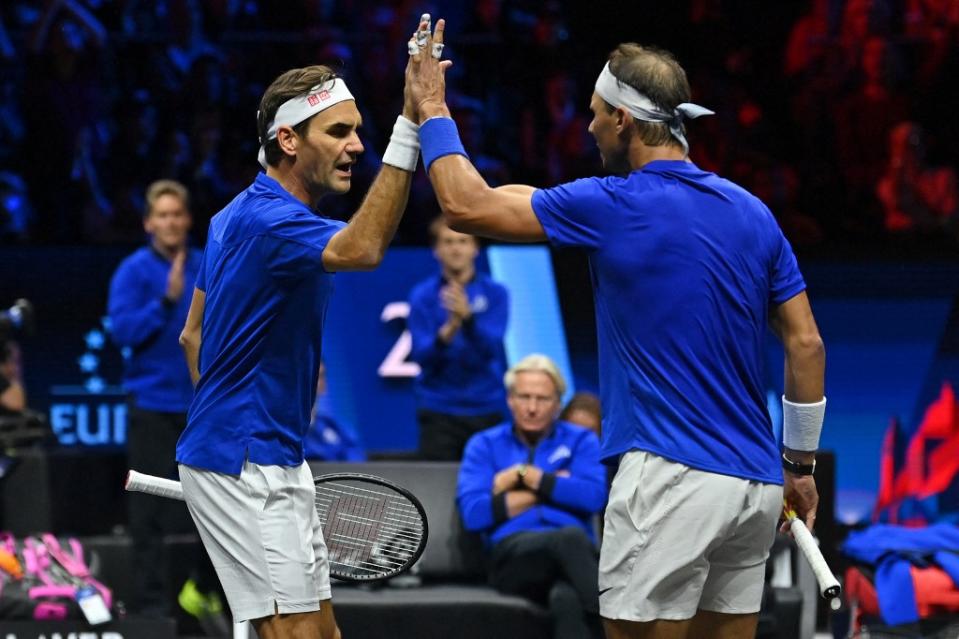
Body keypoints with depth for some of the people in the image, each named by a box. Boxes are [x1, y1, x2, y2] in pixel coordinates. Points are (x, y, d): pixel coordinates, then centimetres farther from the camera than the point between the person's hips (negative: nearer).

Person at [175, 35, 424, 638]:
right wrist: (411, 124, -46)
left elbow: (194, 335, 21)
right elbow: (363, 247, -41)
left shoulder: (240, 216, 13)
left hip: (272, 460, 11)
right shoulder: (269, 221, -20)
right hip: (242, 468, -11)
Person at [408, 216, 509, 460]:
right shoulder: (423, 295, 2)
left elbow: (490, 348, -10)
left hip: (487, 408, 1)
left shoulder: (495, 293, 3)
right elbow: (421, 355, -6)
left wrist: (467, 316, -29)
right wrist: (449, 330, -25)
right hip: (439, 410, -1)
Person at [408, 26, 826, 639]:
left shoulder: (613, 207, -8)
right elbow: (806, 343, 10)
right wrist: (801, 462, 18)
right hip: (755, 484, 7)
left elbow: (467, 205, -3)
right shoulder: (753, 213, 9)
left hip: (672, 475, -7)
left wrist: (432, 110, 11)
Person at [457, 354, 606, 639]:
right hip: (513, 558, -1)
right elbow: (473, 514, 1)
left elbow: (594, 497, -1)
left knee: (567, 599, -41)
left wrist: (526, 475, 2)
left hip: (571, 557, 1)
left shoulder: (581, 441, 20)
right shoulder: (484, 445, 19)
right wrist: (546, 491, 5)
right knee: (570, 538, -39)